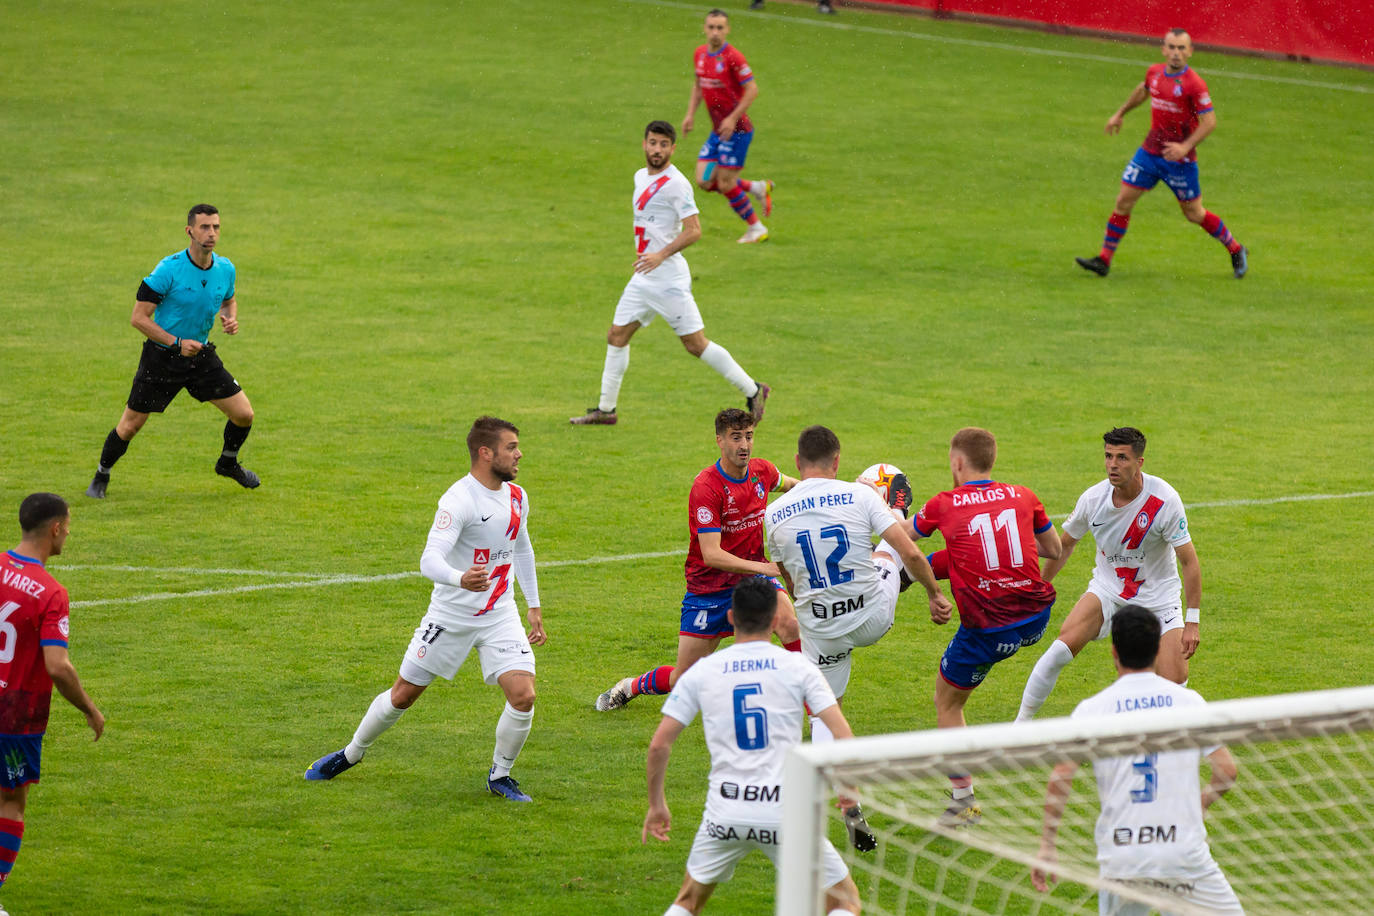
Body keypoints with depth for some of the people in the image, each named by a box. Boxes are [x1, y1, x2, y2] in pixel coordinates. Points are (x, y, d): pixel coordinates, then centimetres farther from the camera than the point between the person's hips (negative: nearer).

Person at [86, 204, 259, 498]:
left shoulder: (225, 269, -4)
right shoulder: (169, 269, -21)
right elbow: (138, 317, -18)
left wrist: (230, 318, -4)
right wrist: (177, 342, -24)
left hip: (202, 356, 4)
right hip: (161, 357, -4)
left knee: (244, 414, -1)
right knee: (130, 426, 1)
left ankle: (228, 463, 29)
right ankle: (102, 476, 27)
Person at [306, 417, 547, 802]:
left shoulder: (516, 497, 2)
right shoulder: (459, 500, -21)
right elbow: (430, 560, -32)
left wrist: (534, 606, 21)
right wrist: (461, 579, -52)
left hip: (500, 617, 4)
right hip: (451, 614, -4)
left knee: (523, 696, -14)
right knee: (403, 694, 7)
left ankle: (499, 776, 9)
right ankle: (351, 754, 32)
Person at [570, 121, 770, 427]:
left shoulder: (676, 184, -14)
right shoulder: (641, 177, 13)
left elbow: (694, 230, -20)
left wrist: (661, 255, -27)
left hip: (669, 278, -8)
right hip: (642, 278, 8)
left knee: (695, 343, -6)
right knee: (616, 336, 6)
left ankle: (752, 392, 6)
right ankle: (605, 409, 14)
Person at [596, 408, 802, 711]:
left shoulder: (762, 471, -4)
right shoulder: (706, 487, -24)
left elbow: (790, 485, 25)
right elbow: (712, 555, -30)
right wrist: (763, 568, -39)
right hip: (709, 585, -4)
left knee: (789, 624, -28)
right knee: (684, 680, 3)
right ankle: (631, 687, 34)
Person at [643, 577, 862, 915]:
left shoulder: (701, 673, 6)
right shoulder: (798, 668, 1)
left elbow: (658, 745, 5)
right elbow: (842, 735, -6)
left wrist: (656, 804, 18)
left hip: (725, 810, 2)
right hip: (785, 811, -2)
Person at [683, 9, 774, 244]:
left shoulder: (733, 57, -18)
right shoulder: (699, 54, 5)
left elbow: (752, 90, -18)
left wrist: (732, 118, -21)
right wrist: (691, 114, 10)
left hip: (736, 130, -8)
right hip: (717, 130, 8)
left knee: (725, 185, -5)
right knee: (704, 181, 3)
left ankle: (756, 229, 14)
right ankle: (757, 188, 22)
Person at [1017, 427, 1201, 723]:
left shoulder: (1165, 500, -21)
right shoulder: (1093, 498, -12)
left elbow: (1189, 561, -16)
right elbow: (1065, 544, 8)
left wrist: (1192, 623, -19)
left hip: (1158, 597, -1)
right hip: (1107, 591, 1)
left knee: (1175, 683, -13)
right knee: (1065, 642, -24)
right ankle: (1020, 725, -17)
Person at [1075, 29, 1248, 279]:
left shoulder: (1194, 84, -18)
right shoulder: (1155, 73, 1)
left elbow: (1210, 121, -17)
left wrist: (1186, 146, -27)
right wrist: (1120, 113, 32)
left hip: (1180, 159, -5)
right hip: (1150, 151, 5)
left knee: (1194, 214, 6)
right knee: (1124, 201, -1)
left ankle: (1236, 250, 26)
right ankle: (1104, 259, 5)